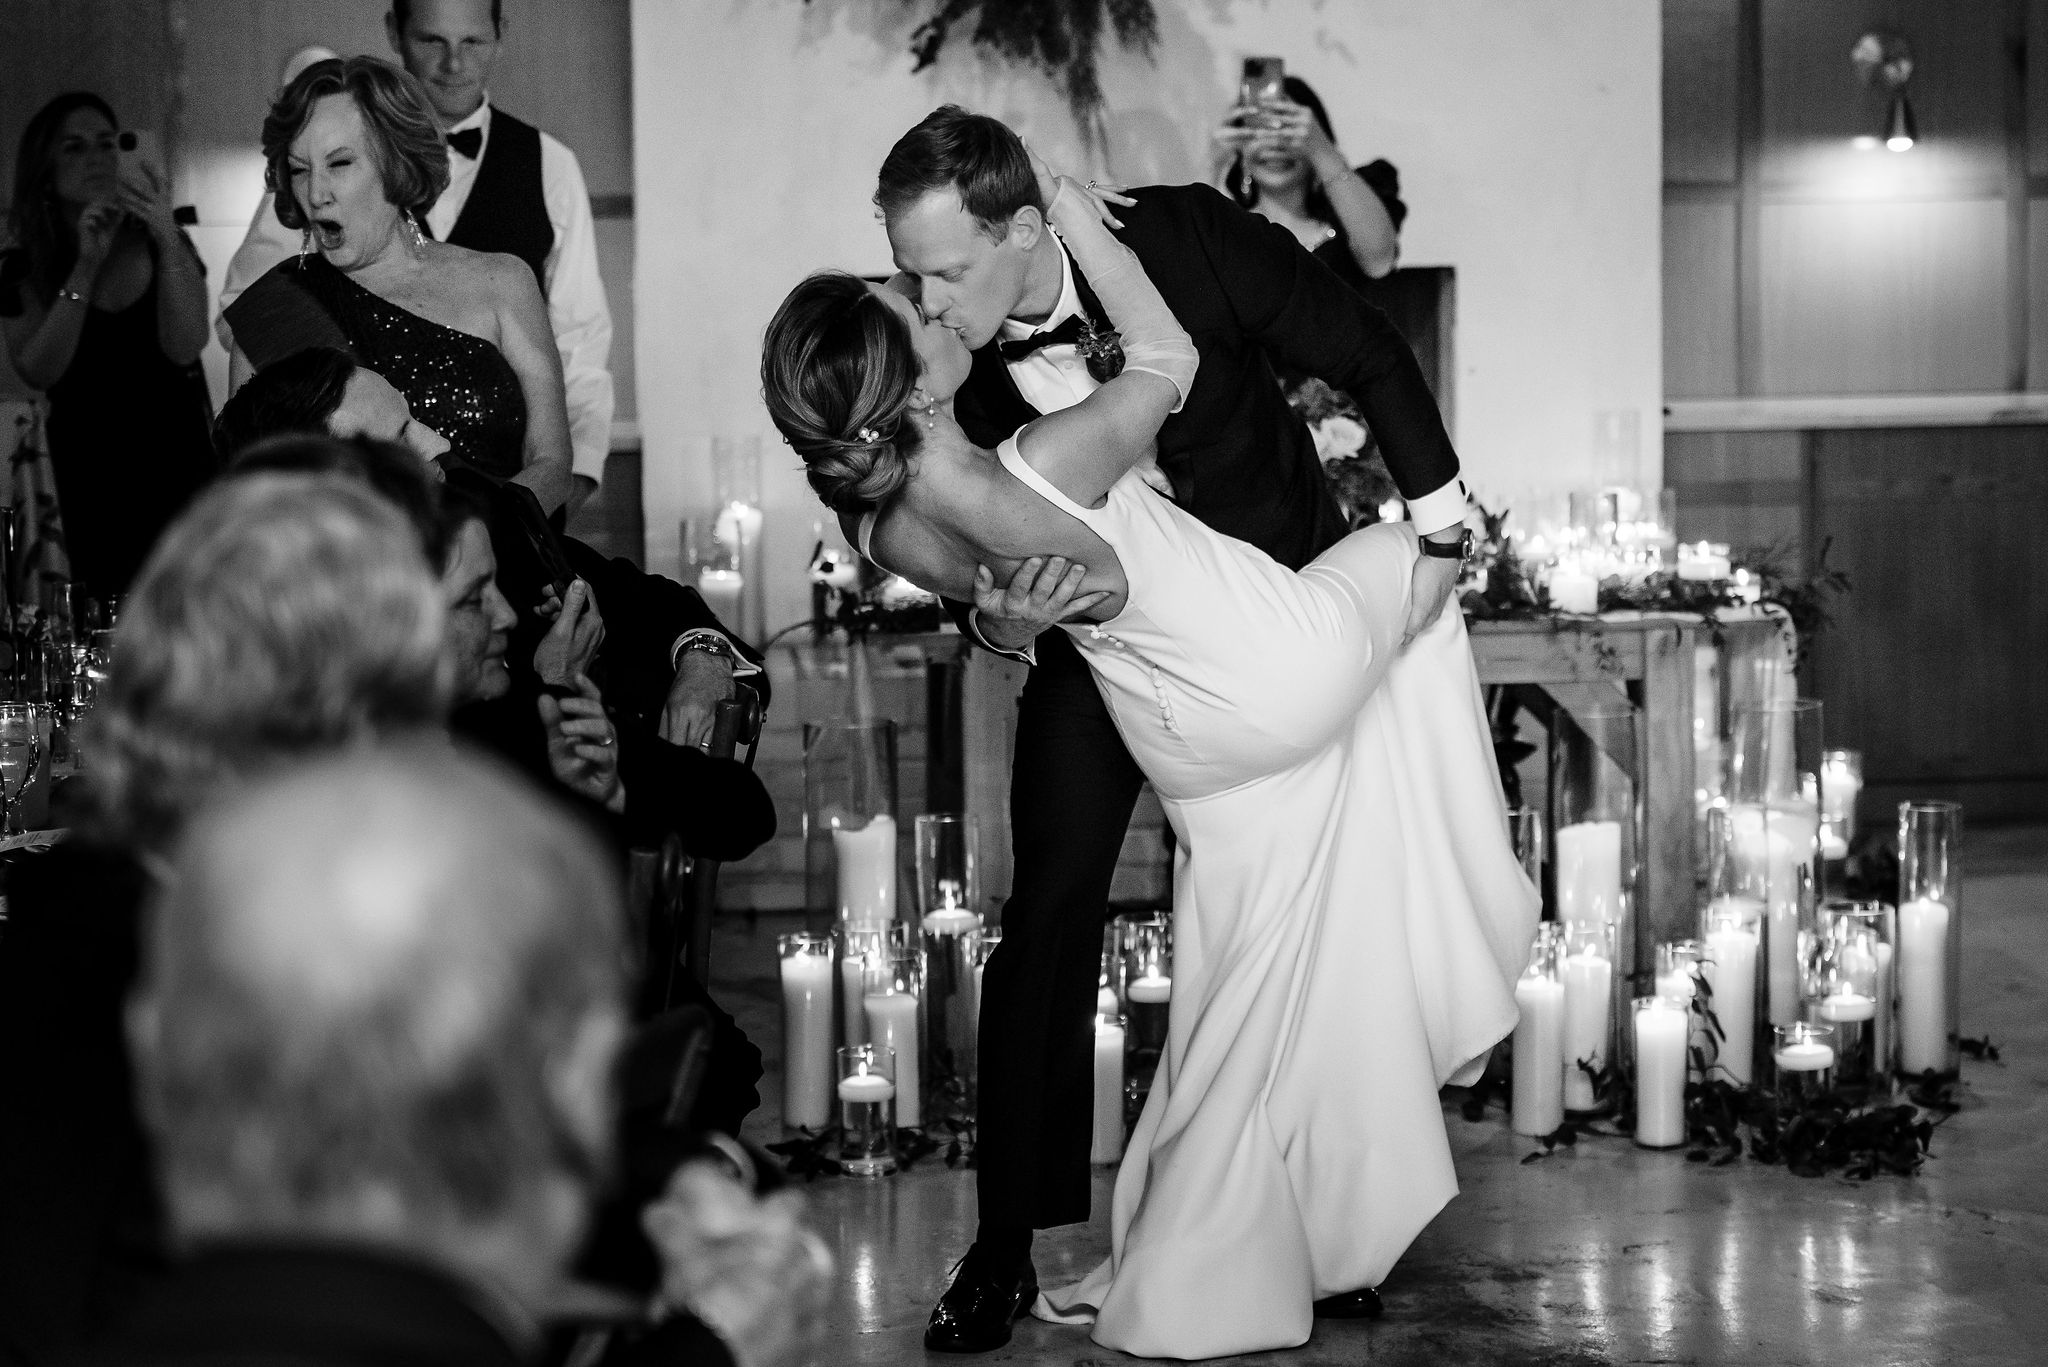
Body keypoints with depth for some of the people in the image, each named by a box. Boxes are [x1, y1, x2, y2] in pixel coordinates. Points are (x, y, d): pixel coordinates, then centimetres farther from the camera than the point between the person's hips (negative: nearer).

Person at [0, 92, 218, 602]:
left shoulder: (160, 244, 0)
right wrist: (86, 266, -18)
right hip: (90, 478, 0)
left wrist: (167, 239, -21)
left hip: (179, 462, 0)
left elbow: (182, 348, -12)